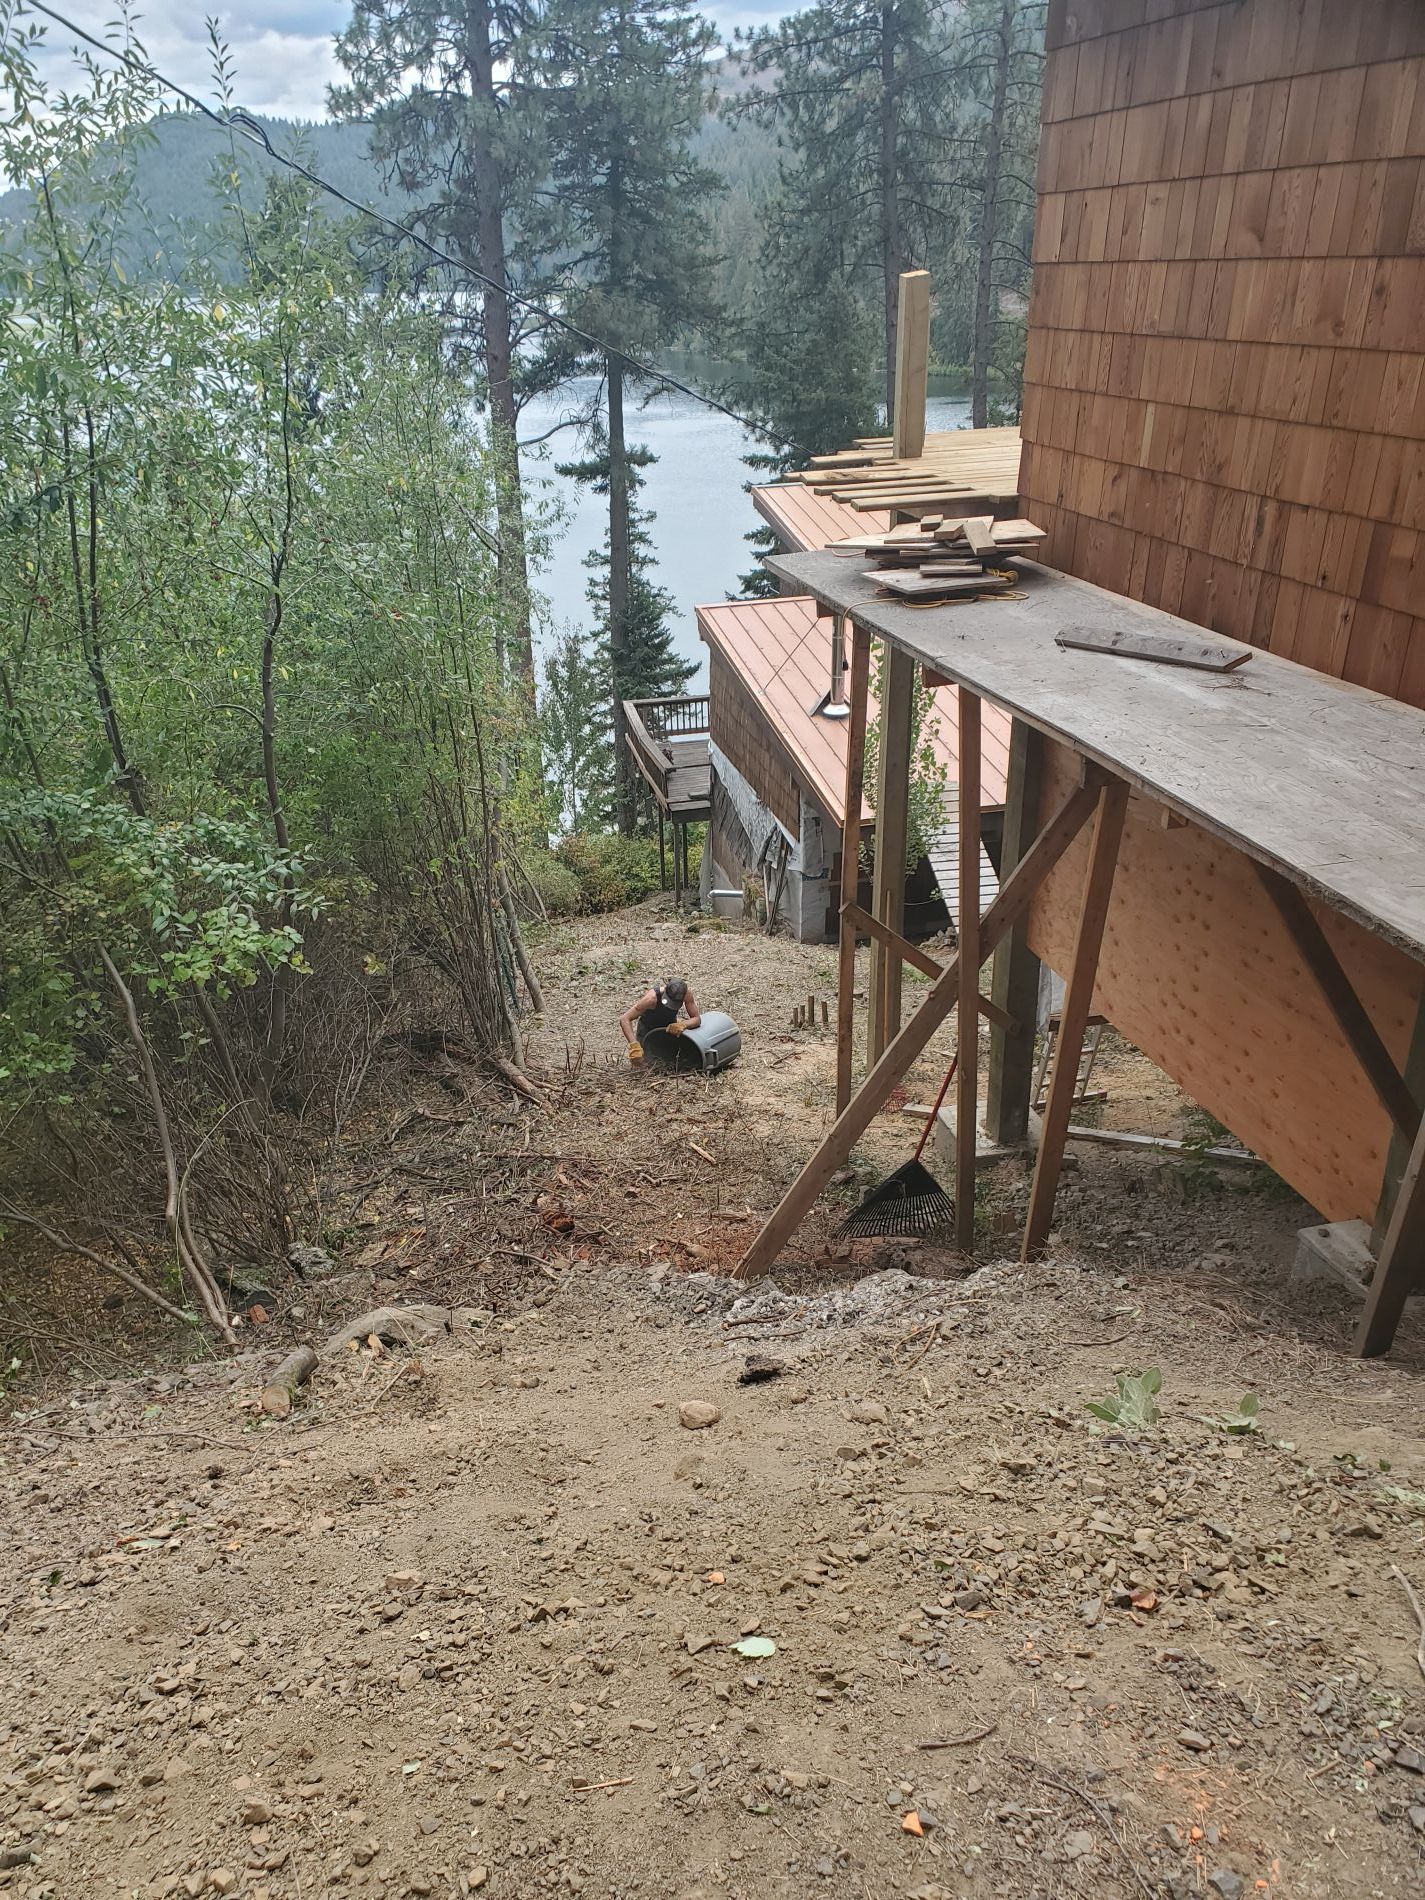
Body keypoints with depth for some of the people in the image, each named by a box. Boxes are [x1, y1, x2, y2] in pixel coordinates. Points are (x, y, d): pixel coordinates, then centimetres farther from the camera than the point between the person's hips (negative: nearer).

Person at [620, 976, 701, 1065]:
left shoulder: (687, 994, -32)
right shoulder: (653, 998, -41)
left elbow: (697, 1018, -22)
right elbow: (624, 1019, -41)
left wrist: (683, 1025, -45)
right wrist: (634, 1045, -54)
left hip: (670, 1027, 3)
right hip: (648, 1029, -3)